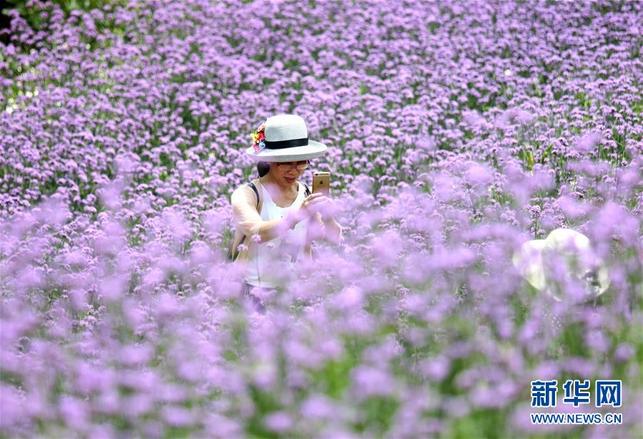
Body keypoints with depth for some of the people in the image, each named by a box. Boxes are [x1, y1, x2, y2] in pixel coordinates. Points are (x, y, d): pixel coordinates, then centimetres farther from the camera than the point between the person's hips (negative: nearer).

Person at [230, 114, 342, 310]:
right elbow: (257, 231, -26)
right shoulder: (247, 194, -7)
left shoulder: (307, 195, 5)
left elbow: (335, 239, -3)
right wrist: (296, 216, -42)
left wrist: (327, 217, -23)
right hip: (256, 294, -4)